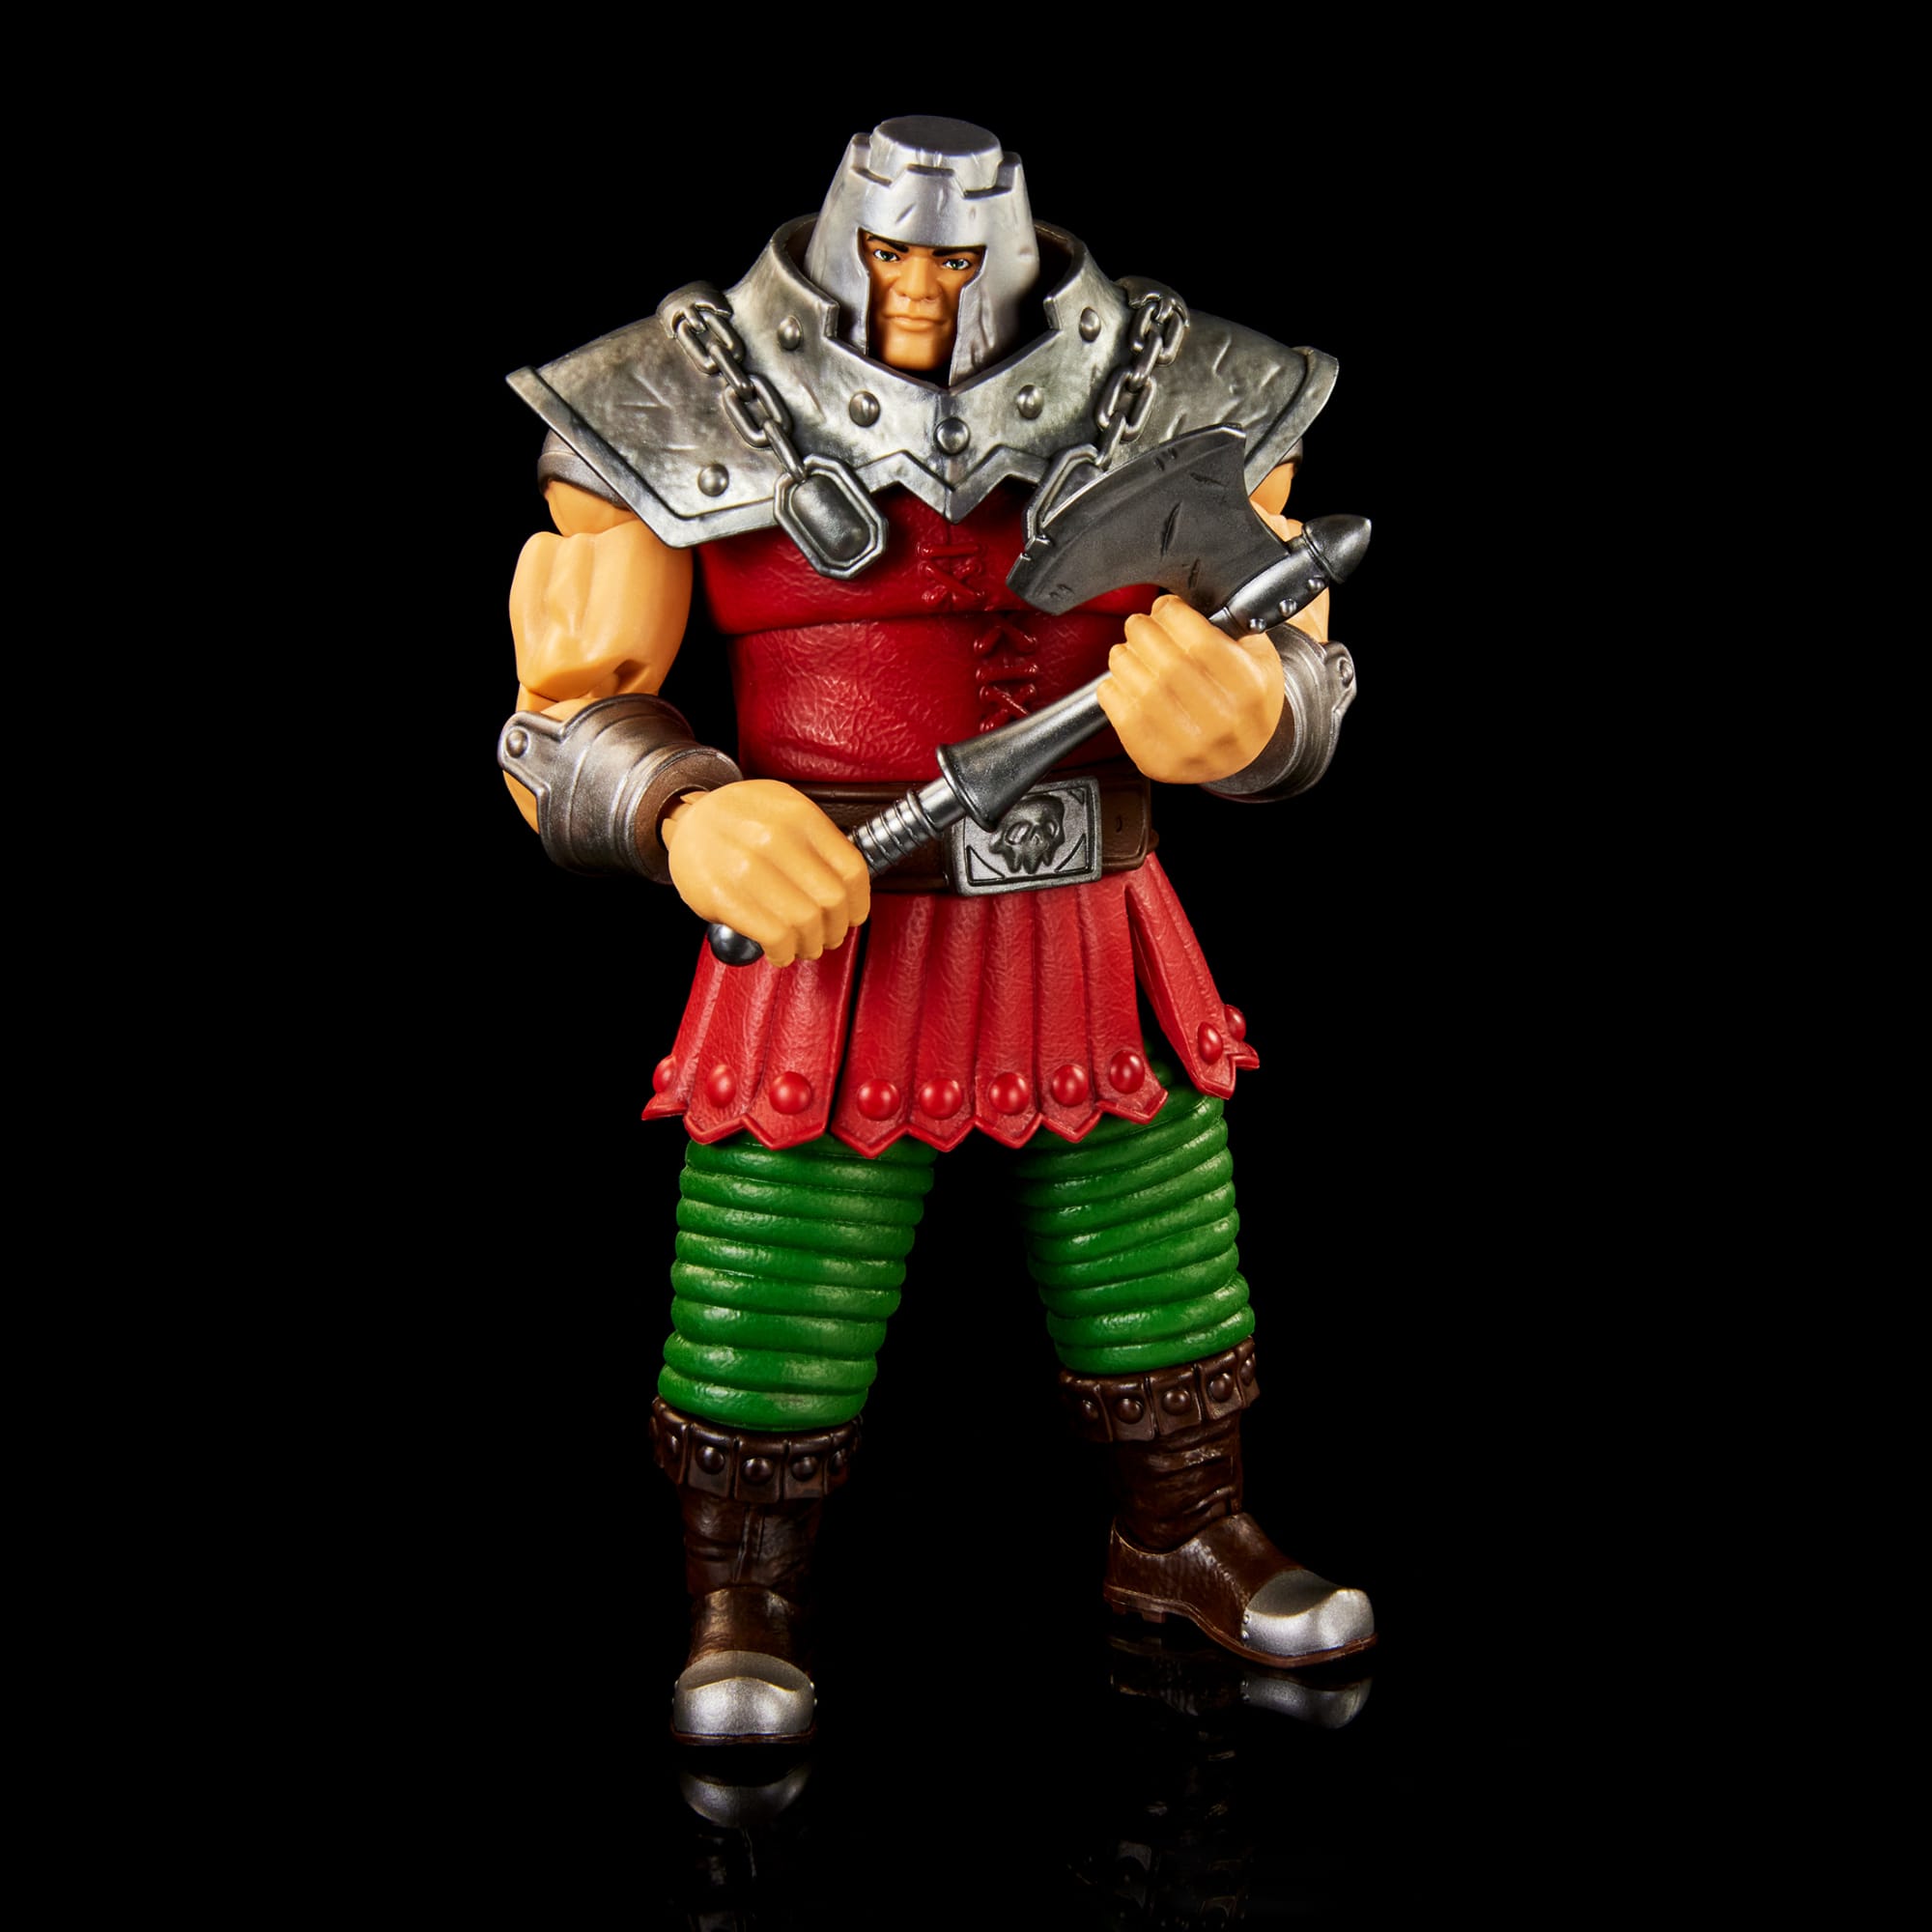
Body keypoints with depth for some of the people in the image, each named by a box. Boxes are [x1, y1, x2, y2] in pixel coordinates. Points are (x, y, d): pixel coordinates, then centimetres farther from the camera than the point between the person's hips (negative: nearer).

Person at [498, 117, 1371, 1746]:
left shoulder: (1168, 401, -2)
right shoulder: (700, 417, -6)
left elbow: (1297, 673, 1)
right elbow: (567, 718, -5)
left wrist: (1236, 711, -24)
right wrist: (693, 818, -27)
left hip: (1095, 947, 3)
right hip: (832, 947, -2)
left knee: (1162, 1293, 16)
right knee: (774, 1323, 2)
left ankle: (1182, 1542, 42)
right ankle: (744, 1604, 28)